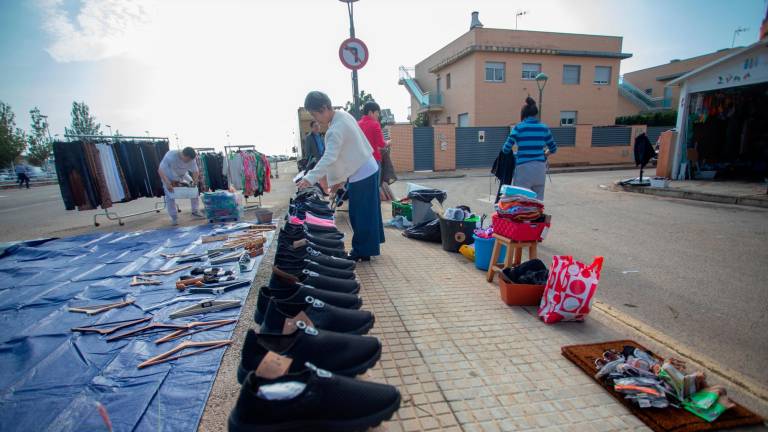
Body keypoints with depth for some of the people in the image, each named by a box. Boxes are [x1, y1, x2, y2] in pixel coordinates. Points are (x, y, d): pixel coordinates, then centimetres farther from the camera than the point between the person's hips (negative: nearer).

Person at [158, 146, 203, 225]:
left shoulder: (191, 159, -25)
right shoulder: (171, 156, -38)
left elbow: (196, 171, -17)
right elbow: (160, 170, -37)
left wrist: (195, 180, -38)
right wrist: (167, 183, -47)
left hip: (183, 175, 4)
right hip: (168, 177, -4)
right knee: (170, 197, -8)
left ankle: (195, 211, 11)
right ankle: (174, 218, 4)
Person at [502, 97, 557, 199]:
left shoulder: (518, 127, -3)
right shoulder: (544, 128, 8)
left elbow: (506, 149, -4)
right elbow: (553, 149, 15)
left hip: (523, 167, -4)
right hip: (540, 167, 4)